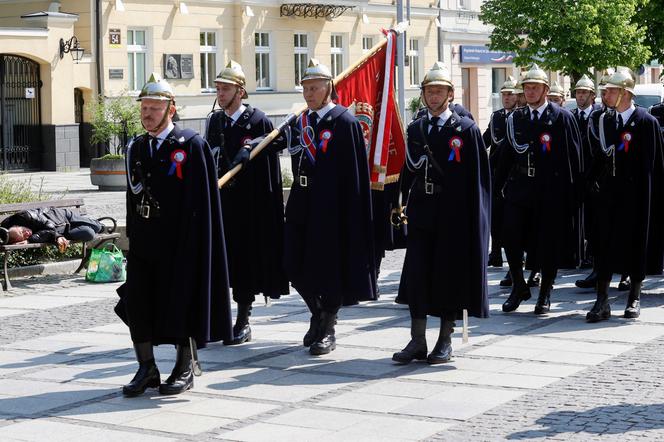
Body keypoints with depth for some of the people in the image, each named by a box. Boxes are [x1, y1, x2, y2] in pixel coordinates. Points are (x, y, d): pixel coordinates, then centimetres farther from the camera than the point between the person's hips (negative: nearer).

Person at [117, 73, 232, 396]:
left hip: (179, 242, -5)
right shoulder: (136, 148, 12)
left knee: (180, 303, 2)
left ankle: (185, 369, 15)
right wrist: (131, 235, 9)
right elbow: (133, 197, 15)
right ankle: (147, 368, 15)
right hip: (144, 241, 6)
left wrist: (190, 242, -13)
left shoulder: (191, 145, -7)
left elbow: (202, 200, -9)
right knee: (137, 301, 3)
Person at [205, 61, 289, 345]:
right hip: (219, 202, 5)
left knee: (246, 261, 1)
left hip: (249, 205, -5)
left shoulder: (257, 121, -7)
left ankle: (243, 323, 9)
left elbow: (269, 165, -9)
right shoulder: (215, 122, 11)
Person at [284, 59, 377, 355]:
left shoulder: (345, 122, -8)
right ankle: (318, 317, 32)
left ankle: (328, 329, 14)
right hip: (303, 206, 7)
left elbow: (354, 174, -11)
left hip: (331, 208, -7)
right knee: (298, 267, 11)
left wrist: (350, 212, -15)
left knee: (330, 267, 1)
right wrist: (294, 206, 12)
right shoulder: (301, 122, 12)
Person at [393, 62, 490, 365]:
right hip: (421, 211, 4)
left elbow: (478, 177, -5)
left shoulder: (466, 129, -2)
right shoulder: (415, 129, 12)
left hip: (453, 214, -4)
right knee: (417, 272, -1)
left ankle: (445, 341, 13)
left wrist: (475, 217, -10)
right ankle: (418, 340, 6)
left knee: (450, 274, 2)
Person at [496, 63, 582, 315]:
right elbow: (508, 154, 11)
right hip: (519, 188, 3)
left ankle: (545, 293, 19)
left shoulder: (562, 117, -2)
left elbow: (573, 157, -4)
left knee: (549, 242, 4)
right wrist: (499, 186, 5)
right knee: (510, 237, -3)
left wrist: (572, 193, -8)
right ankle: (519, 287, 16)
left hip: (550, 190, -3)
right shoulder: (515, 118, 11)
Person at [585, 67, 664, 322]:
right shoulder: (605, 120, 9)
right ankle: (602, 303, 2)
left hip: (636, 194, -4)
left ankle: (634, 298, 19)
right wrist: (595, 182, 3)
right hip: (608, 193, 4)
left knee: (636, 244, 5)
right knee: (604, 245, 0)